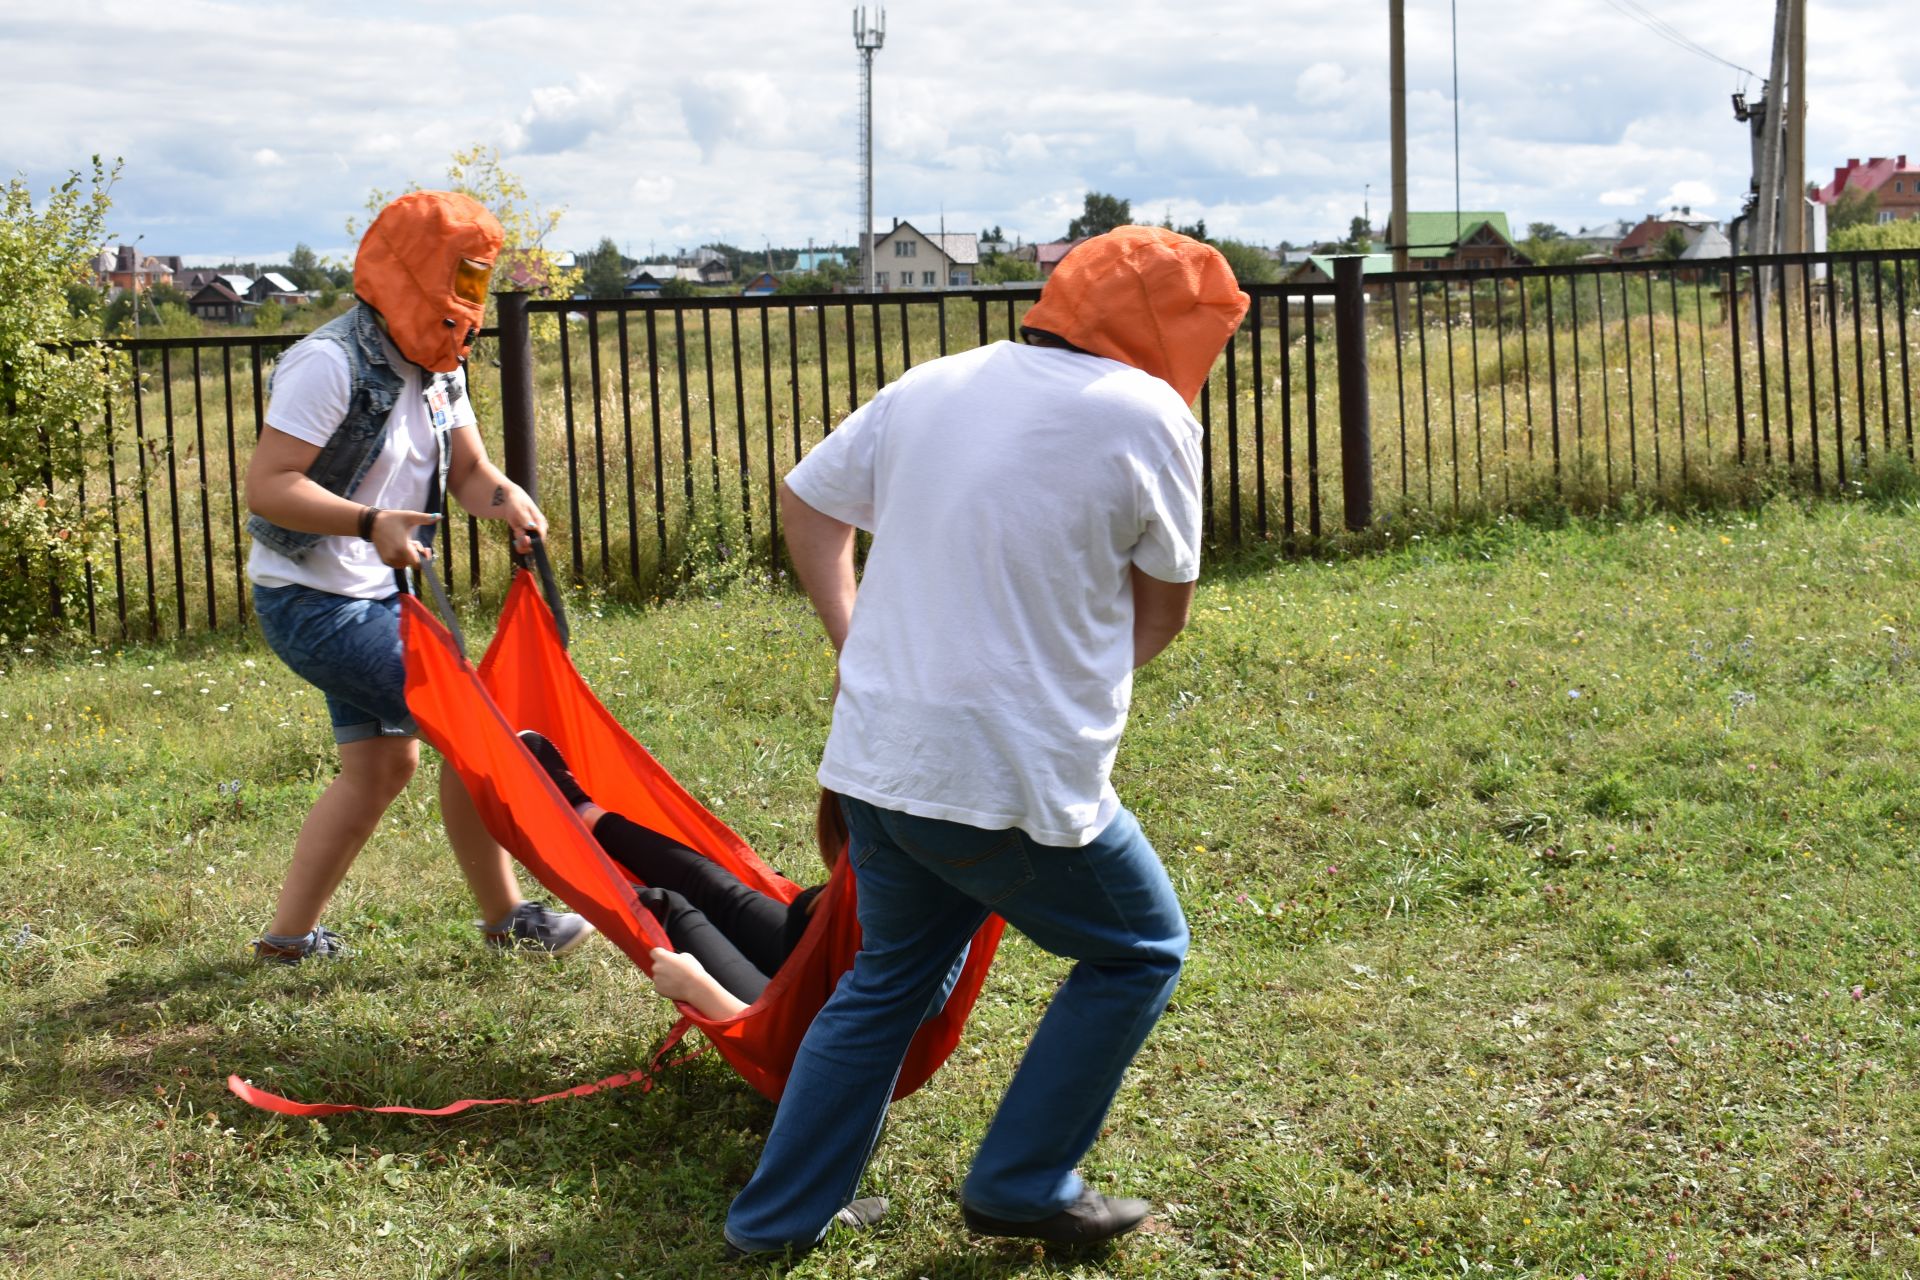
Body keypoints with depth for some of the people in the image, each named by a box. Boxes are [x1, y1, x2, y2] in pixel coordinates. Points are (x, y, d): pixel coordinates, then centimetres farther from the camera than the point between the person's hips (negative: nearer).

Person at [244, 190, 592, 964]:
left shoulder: (437, 370, 7)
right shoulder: (330, 364, -21)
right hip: (311, 601, -10)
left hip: (374, 596, 10)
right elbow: (266, 486, -25)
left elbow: (467, 470, 8)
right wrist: (369, 522, -37)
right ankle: (505, 917, 3)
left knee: (383, 763, 14)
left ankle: (290, 936, 23)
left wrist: (503, 495, -16)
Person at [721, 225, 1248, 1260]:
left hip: (877, 764, 6)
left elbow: (806, 502, 18)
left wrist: (853, 641, 22)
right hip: (1014, 785, -6)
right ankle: (1022, 1187, 19)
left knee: (886, 977, 25)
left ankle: (774, 1220, 29)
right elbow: (1163, 610, 1)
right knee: (1140, 949, 18)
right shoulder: (1146, 417, -8)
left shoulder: (929, 386, 8)